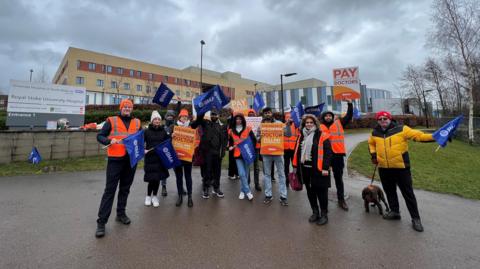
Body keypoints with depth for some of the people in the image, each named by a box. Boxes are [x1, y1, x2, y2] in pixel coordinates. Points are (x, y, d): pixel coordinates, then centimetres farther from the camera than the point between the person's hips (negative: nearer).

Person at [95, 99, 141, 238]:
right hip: (115, 159, -4)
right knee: (110, 190, -2)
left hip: (131, 160, 4)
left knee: (125, 188, 14)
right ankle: (101, 221, 7)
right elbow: (100, 136, 0)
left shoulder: (137, 122, 11)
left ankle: (120, 213, 30)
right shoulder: (111, 121, 1)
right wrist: (109, 141, -19)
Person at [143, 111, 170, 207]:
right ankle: (148, 196, 20)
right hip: (150, 157, -2)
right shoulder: (147, 131, -1)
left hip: (161, 157, 2)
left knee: (158, 177, 6)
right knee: (152, 178, -3)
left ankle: (154, 196, 23)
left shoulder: (163, 131, 6)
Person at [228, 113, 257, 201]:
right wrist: (230, 146, 3)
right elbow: (230, 141, 21)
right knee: (242, 174, -8)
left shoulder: (248, 129, 2)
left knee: (246, 173, 5)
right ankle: (248, 191, 3)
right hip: (237, 154, 1)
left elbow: (254, 140, 3)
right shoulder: (231, 131, 9)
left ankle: (243, 191, 21)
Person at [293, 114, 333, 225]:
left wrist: (325, 168, -16)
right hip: (305, 169, 5)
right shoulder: (301, 136, 11)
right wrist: (295, 166, 11)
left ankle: (324, 214, 22)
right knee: (310, 192, 15)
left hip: (318, 169, -5)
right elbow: (297, 152, 13)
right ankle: (315, 212, 31)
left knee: (321, 192, 5)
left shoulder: (322, 136, -6)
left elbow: (328, 153, -10)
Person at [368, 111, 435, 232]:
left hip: (401, 167, -4)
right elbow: (371, 143, 21)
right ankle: (395, 211, 36)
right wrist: (373, 154, 8)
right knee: (389, 191, 18)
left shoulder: (401, 129, -9)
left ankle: (415, 218, 19)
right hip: (384, 168, 4)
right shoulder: (375, 133, 3)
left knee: (408, 193, 5)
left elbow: (418, 135, -13)